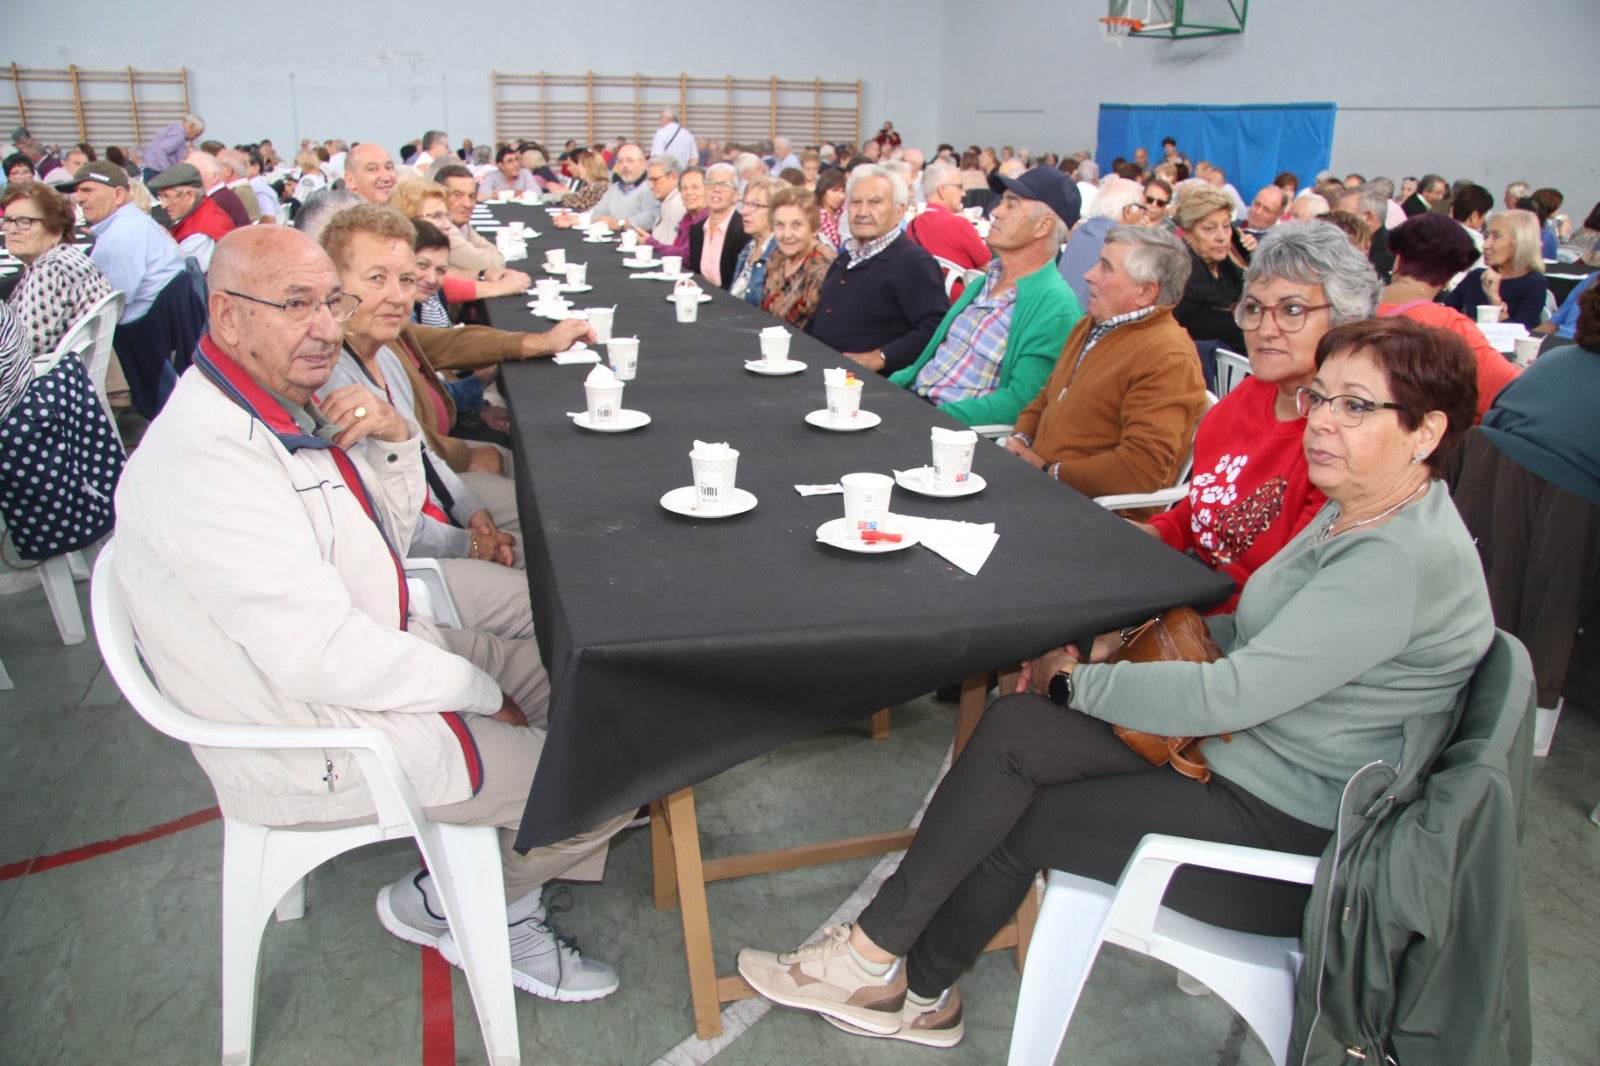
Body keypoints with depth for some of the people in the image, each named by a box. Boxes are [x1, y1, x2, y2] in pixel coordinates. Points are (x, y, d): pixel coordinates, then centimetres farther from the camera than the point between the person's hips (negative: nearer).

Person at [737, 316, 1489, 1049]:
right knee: (1014, 728, -8)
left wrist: (1076, 679, -14)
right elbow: (1257, 636, 15)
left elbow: (1229, 694, -27)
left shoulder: (1402, 559, -24)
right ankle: (921, 993, 3)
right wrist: (1129, 645, -1)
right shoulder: (1352, 513, 7)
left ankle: (876, 957, 13)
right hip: (1243, 760, 9)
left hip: (1291, 837, -8)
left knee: (1011, 820, -10)